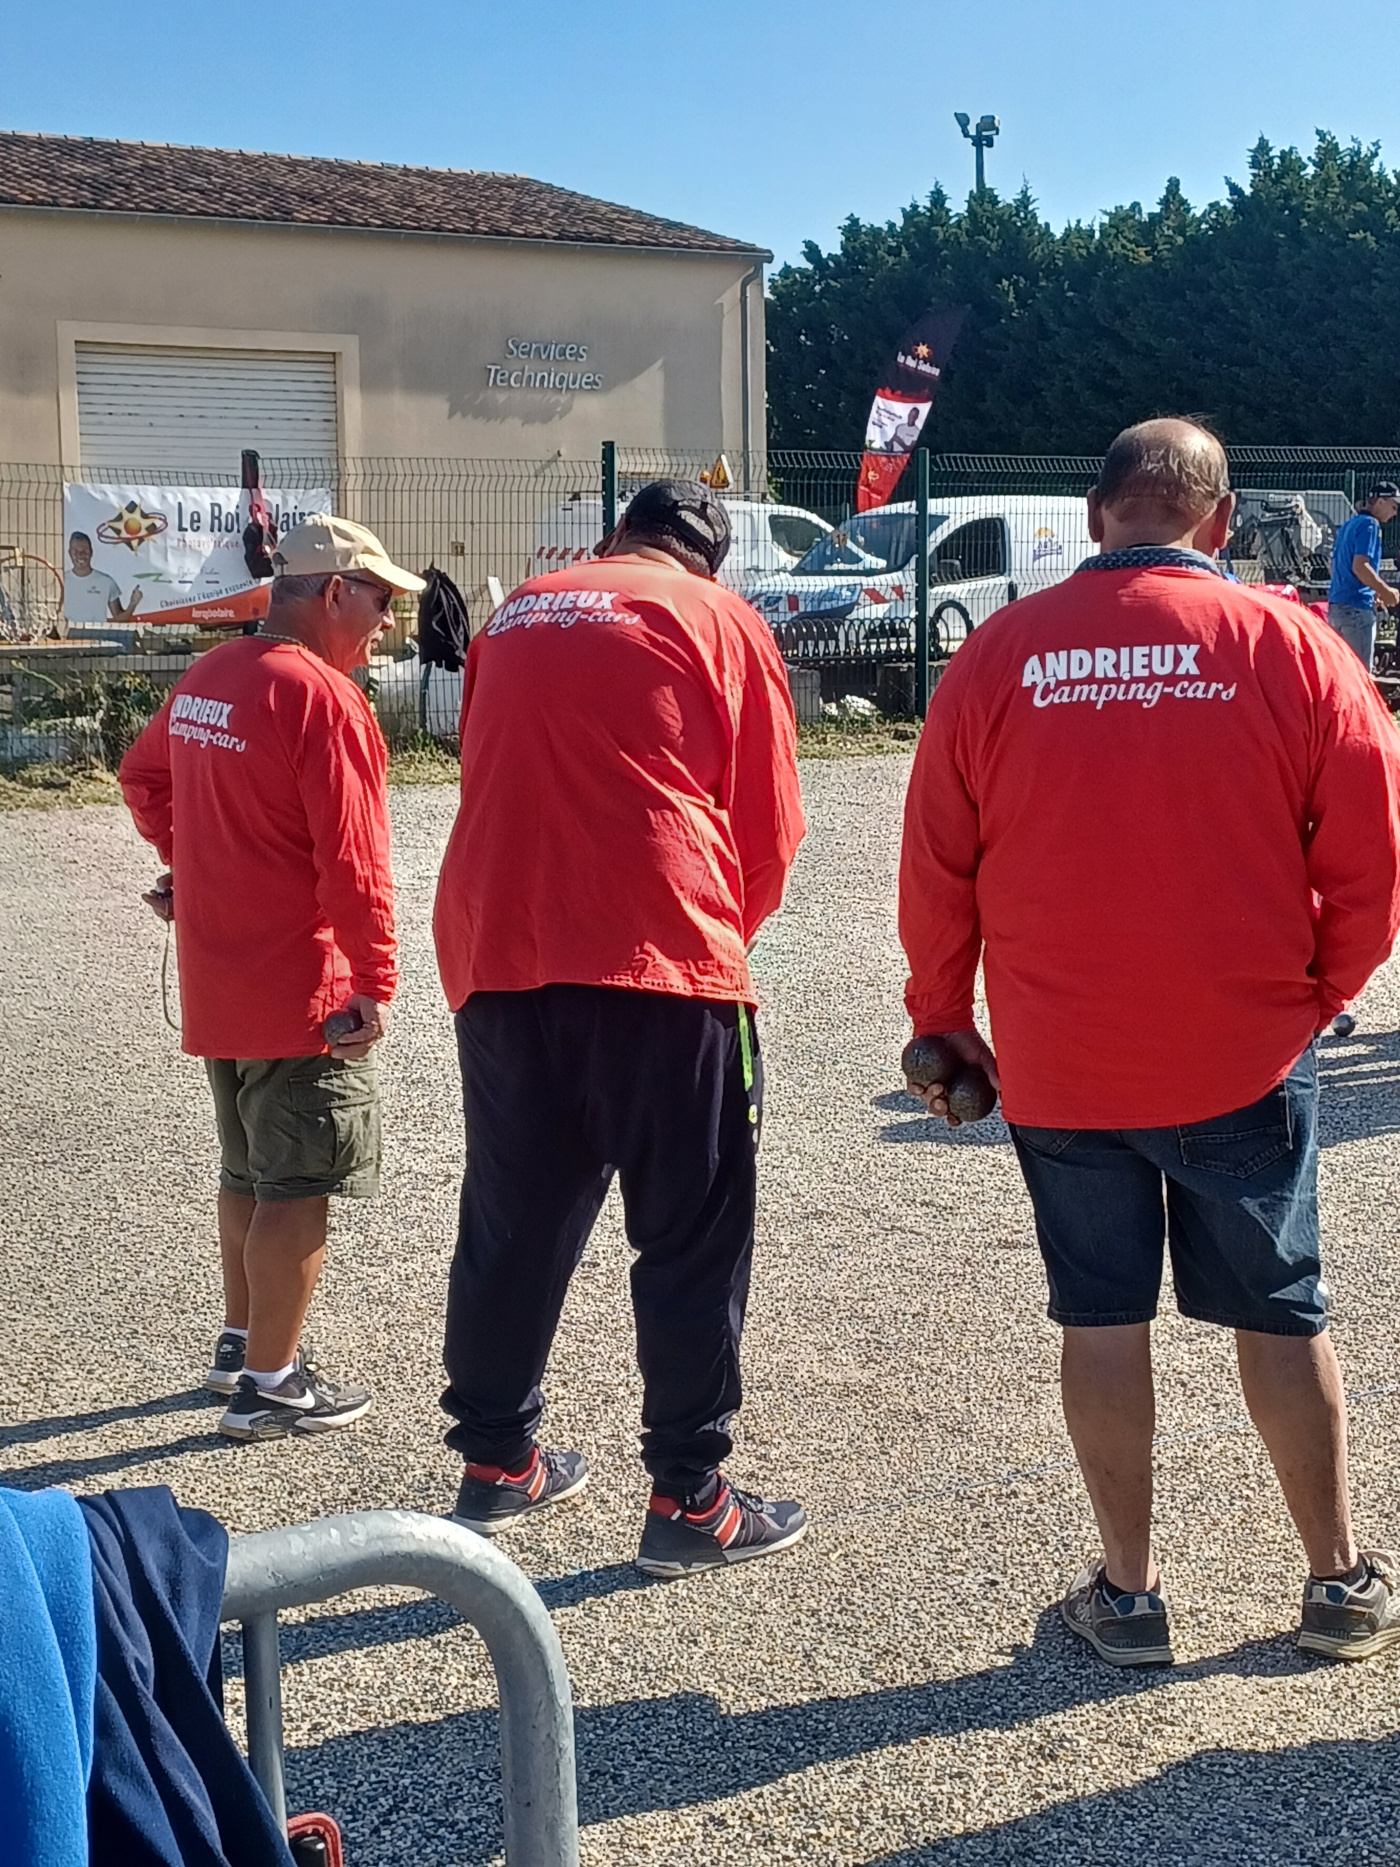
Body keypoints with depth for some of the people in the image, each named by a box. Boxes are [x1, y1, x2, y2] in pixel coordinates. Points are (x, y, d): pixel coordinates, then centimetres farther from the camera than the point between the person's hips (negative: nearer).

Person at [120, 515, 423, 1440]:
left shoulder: (206, 680, 8)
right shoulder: (324, 699, -20)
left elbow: (144, 778, 24)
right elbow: (354, 862, -22)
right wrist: (377, 983, -16)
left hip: (216, 984, 9)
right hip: (304, 997, -9)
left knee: (248, 1173, 22)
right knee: (298, 1190, 2)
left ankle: (243, 1341, 35)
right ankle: (270, 1383, 10)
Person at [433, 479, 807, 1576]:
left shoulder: (519, 614, 17)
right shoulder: (721, 621, 5)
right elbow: (769, 827, 3)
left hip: (495, 958, 5)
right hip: (658, 963, -5)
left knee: (513, 1226, 17)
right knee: (693, 1240, 6)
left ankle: (495, 1466, 29)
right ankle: (688, 1502, 11)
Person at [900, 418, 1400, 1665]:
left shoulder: (1000, 654, -4)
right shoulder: (1289, 646, -6)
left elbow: (936, 864, 0)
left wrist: (944, 1017, 12)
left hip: (1058, 1060, 1)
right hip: (1247, 1051, 0)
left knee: (1101, 1316, 11)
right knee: (1281, 1312, 13)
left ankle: (1128, 1592, 20)